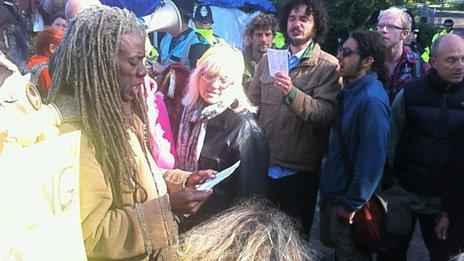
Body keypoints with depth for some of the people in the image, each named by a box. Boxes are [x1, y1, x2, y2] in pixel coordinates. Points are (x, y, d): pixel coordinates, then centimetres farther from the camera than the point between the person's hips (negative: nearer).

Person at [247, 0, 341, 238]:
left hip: (299, 171, -4)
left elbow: (326, 113, -19)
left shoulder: (329, 66, -7)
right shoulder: (269, 59, 8)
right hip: (263, 165, 4)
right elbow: (253, 103, 6)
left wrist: (292, 93, -32)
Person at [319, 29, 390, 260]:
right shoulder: (350, 90, 5)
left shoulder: (372, 100, -25)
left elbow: (372, 159, -25)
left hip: (349, 200, -9)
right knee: (330, 240, 24)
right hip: (332, 192, 9)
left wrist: (352, 204, -19)